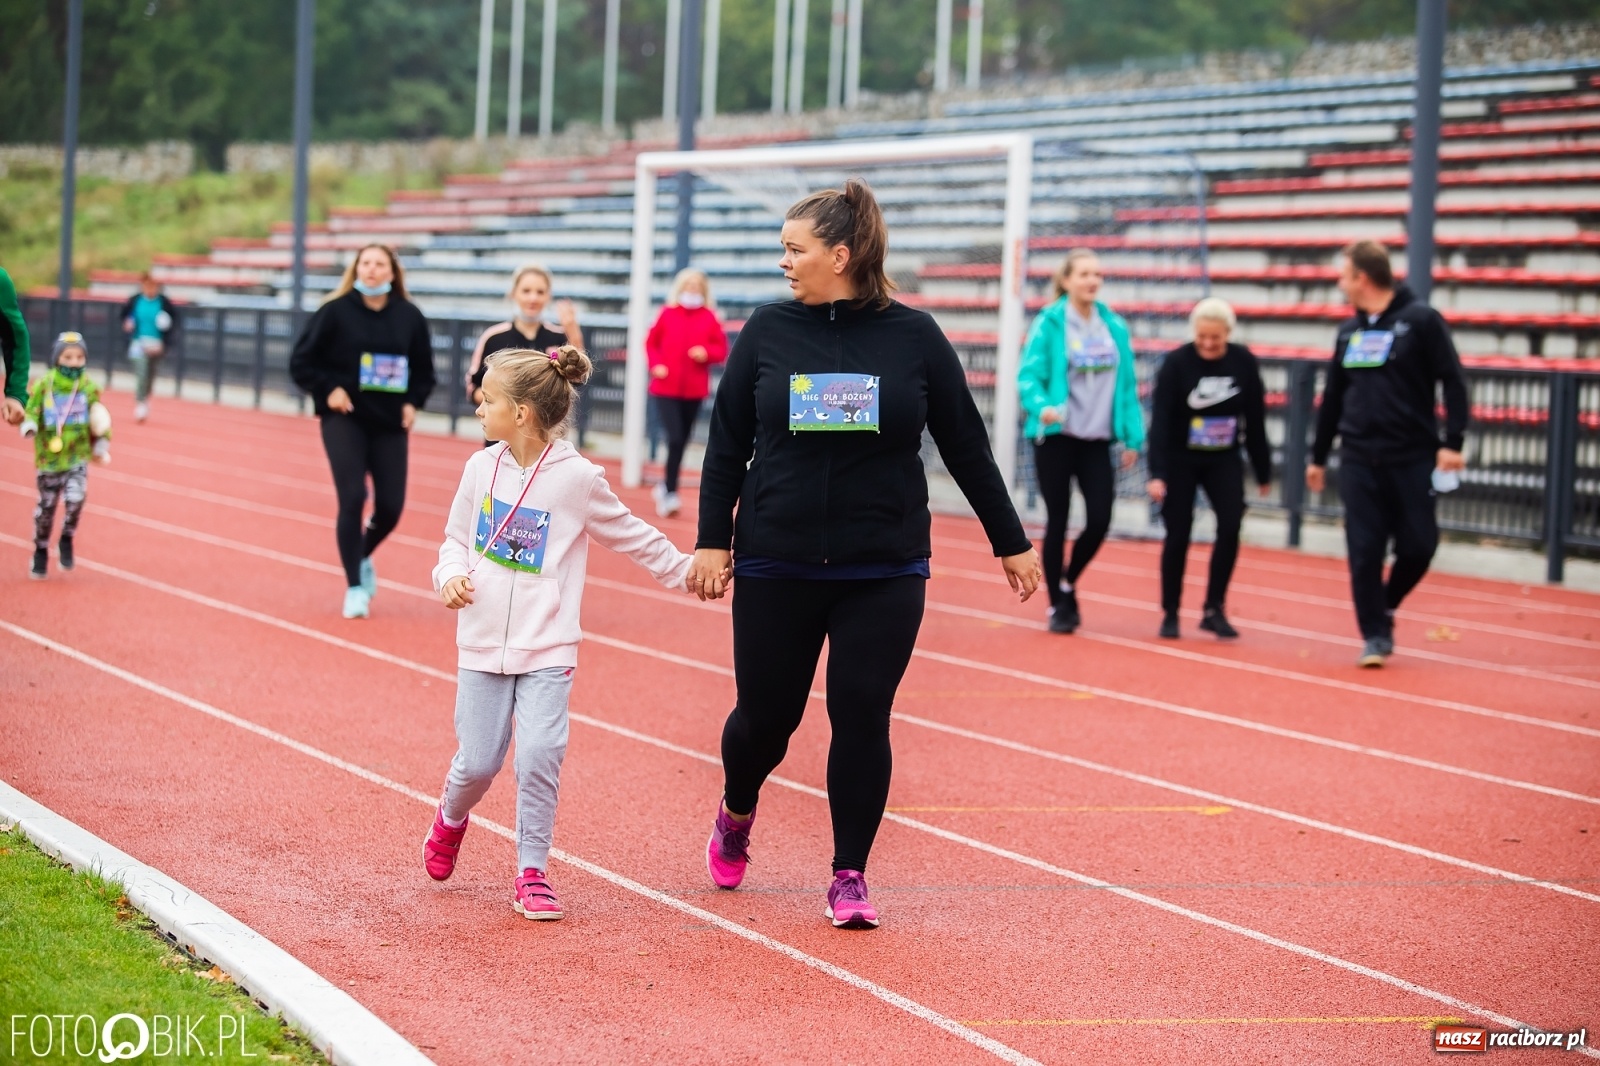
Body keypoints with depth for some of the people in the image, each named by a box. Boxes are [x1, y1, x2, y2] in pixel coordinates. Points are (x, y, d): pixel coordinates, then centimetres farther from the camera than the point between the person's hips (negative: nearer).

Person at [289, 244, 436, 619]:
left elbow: (424, 369, 12)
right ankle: (355, 587, 1)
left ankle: (362, 556, 33)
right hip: (344, 421, -3)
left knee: (390, 506, 0)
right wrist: (327, 390, -14)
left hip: (390, 425, 3)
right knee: (352, 499, -13)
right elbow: (301, 362, -2)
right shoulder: (336, 312, -7)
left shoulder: (409, 316, 0)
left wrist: (412, 402, -3)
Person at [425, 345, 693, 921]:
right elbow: (456, 538, 12)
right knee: (477, 761, 4)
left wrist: (686, 572, 8)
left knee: (539, 755, -14)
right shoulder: (482, 468, 0)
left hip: (547, 648, -3)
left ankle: (532, 873, 1)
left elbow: (633, 538, 5)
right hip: (483, 642, 3)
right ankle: (450, 819, 38)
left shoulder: (578, 479, -9)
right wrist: (451, 576, -8)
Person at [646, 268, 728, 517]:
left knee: (682, 441, 10)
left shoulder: (710, 318, 2)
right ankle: (670, 493, -7)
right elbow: (651, 342, 7)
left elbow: (721, 349, 3)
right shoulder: (667, 314, 1)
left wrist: (707, 353, -17)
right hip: (666, 387, -2)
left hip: (694, 390, 2)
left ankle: (667, 486, 27)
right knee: (675, 438, -14)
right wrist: (655, 365, -9)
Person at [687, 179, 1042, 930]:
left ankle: (850, 877, 11)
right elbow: (726, 444, 5)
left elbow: (966, 447, 4)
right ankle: (736, 813, 38)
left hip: (884, 572, -1)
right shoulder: (768, 332, 0)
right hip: (776, 568, 1)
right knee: (766, 713, 6)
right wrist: (712, 539, -1)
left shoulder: (914, 338, -2)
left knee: (862, 718, -3)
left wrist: (1010, 542, 8)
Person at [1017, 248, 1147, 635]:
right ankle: (1058, 606, 16)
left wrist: (1133, 436, 5)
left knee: (1099, 520, -2)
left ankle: (1067, 584, 25)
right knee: (1057, 521, 4)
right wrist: (1041, 406, -31)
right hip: (1056, 437, -3)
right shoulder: (1049, 324, -7)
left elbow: (1127, 384, 8)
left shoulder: (1115, 327, 5)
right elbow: (1029, 376, -11)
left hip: (1097, 440, 3)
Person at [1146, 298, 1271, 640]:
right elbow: (1160, 420, -18)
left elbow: (1255, 419, 1)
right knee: (1178, 535, -1)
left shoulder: (1244, 362, -7)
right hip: (1180, 460, -2)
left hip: (1224, 460, 2)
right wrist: (1157, 474, -25)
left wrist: (1263, 471, 6)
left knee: (1230, 527, -14)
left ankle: (1214, 609, -2)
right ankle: (1170, 614, 13)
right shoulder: (1176, 363, -15)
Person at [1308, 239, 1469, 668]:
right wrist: (1318, 457, 19)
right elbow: (1333, 397, 17)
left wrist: (1452, 442, -15)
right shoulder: (1349, 331, 11)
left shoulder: (1421, 320, -5)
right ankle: (1375, 636, 7)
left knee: (1418, 546, -1)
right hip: (1359, 460, 4)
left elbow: (1453, 381, -7)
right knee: (1364, 552, -2)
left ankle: (1385, 607, 24)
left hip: (1413, 458, -4)